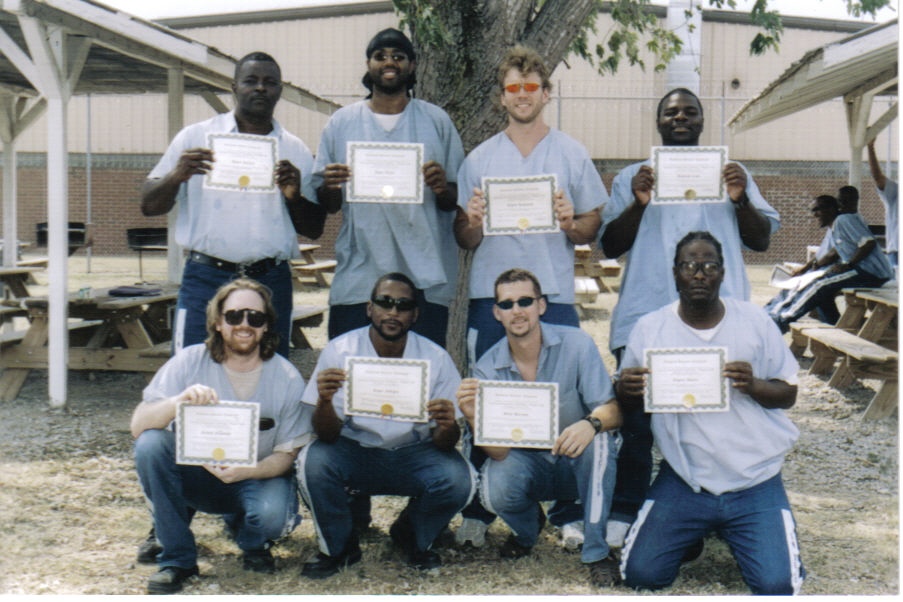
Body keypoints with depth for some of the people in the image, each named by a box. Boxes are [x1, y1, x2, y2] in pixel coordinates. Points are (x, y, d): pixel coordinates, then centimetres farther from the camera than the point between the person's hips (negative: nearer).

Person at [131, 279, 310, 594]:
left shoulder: (287, 378, -12)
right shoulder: (189, 362, -11)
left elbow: (286, 454, -8)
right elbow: (138, 425, -17)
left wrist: (246, 471, -29)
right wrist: (178, 401, -38)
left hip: (257, 476, -1)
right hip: (194, 474, 2)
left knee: (271, 514, -34)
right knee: (150, 444, -27)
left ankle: (251, 541, 8)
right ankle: (177, 558, -11)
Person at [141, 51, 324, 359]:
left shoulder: (296, 151, 13)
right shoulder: (196, 137, 8)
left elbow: (315, 229, 13)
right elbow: (149, 205, 6)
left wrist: (294, 196, -7)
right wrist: (176, 176, -13)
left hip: (271, 285, 2)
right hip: (206, 279, -2)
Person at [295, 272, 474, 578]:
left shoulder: (436, 358, -9)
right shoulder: (339, 351, -12)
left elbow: (445, 443, -11)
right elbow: (327, 434, -16)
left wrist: (447, 427, -35)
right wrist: (324, 400, -38)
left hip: (414, 453, 1)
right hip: (354, 452, 0)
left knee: (458, 479, -28)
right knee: (313, 461, -30)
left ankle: (413, 538, 8)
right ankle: (339, 547, 1)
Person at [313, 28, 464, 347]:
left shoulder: (436, 121, 9)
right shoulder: (341, 122, 11)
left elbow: (459, 201, 8)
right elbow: (327, 205, 11)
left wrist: (442, 189, -14)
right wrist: (330, 187, -12)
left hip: (425, 281, 0)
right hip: (357, 279, 1)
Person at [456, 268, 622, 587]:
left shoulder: (576, 344, -15)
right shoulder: (488, 368, -11)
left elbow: (612, 411, -20)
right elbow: (499, 452, -18)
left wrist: (591, 423, -44)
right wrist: (474, 418, -38)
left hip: (576, 464, -1)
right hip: (528, 464, 1)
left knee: (599, 440, -33)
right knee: (495, 490, -30)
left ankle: (597, 552, -17)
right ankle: (527, 530, 10)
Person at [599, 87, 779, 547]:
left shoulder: (731, 174, 17)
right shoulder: (631, 177, 15)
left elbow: (762, 240, 9)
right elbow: (610, 246, 7)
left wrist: (740, 200, -9)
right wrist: (638, 204, -10)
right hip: (644, 316, 0)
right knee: (636, 419, -2)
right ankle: (624, 513, 7)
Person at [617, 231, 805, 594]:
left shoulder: (754, 321, 0)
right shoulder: (650, 328, -1)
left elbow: (789, 394, 4)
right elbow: (627, 400, 7)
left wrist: (754, 385, -19)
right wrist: (626, 389, -18)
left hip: (754, 481, 0)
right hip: (683, 479, 0)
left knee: (777, 585, -13)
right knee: (641, 574, -10)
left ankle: (730, 531, 20)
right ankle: (697, 530, 22)